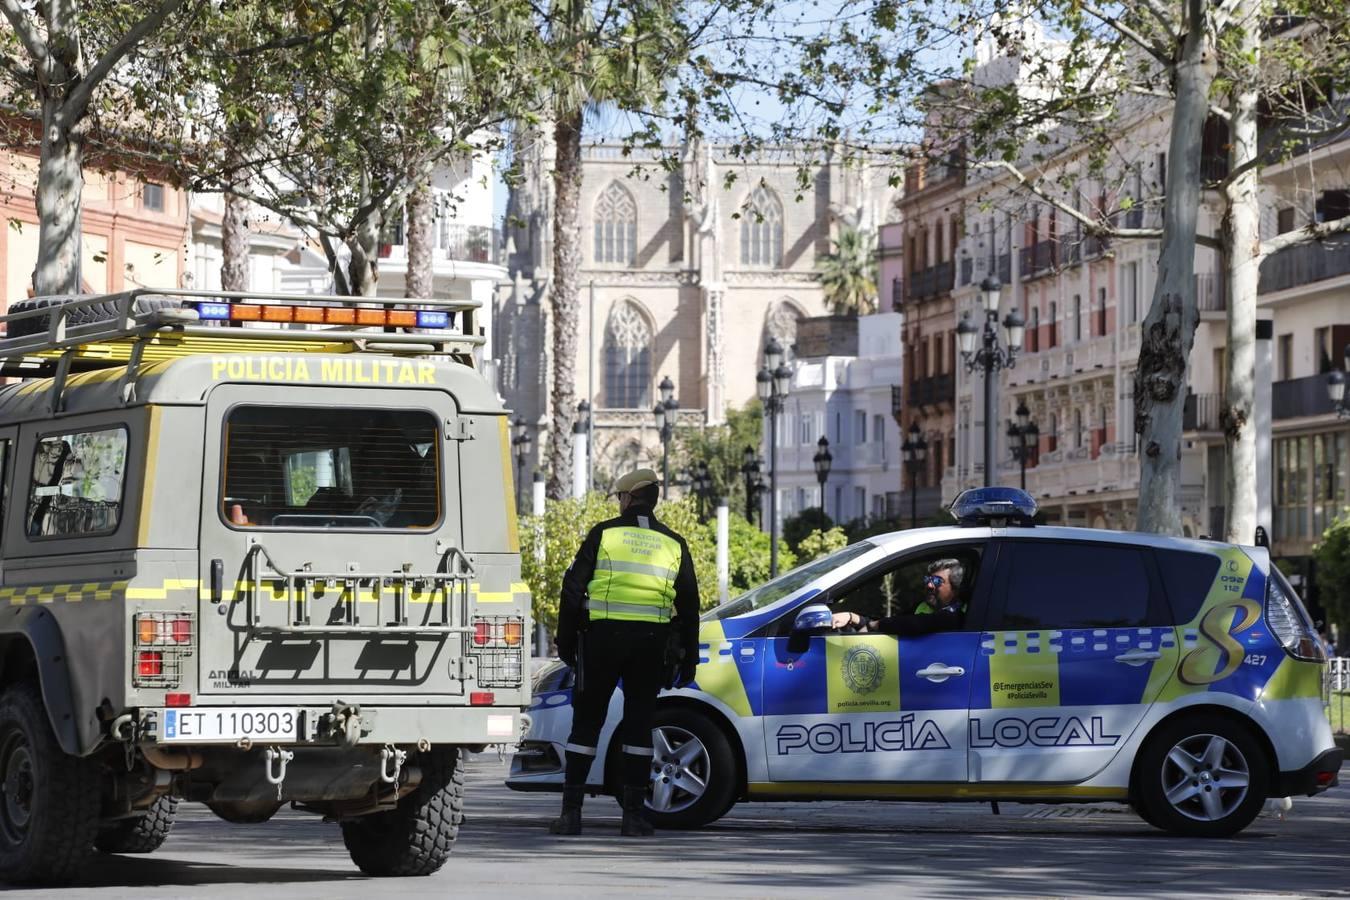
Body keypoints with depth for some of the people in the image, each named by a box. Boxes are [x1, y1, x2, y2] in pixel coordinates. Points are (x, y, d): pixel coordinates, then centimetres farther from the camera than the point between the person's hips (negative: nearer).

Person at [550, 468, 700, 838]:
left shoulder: (604, 534, 2)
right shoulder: (674, 545, 10)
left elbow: (573, 589, 1)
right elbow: (689, 605, 12)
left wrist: (565, 640, 7)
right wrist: (688, 658, 17)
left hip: (603, 636, -2)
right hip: (651, 641, 2)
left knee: (586, 722, 4)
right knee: (639, 725, 6)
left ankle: (571, 811, 1)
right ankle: (633, 814, 2)